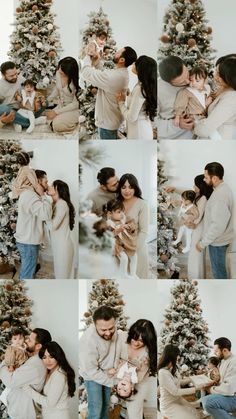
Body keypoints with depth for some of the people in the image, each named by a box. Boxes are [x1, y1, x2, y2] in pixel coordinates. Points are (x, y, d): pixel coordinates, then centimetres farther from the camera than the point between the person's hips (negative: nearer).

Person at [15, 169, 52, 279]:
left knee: (25, 273, 19)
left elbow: (41, 214, 14)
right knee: (27, 275, -2)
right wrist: (42, 196, -20)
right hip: (29, 242, -11)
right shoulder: (30, 195, -21)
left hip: (27, 240, 11)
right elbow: (46, 215, -30)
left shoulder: (29, 194, 14)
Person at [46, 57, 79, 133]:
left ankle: (75, 123, -1)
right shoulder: (58, 73, -7)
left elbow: (76, 104, -21)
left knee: (56, 125, -27)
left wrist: (56, 112, -20)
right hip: (61, 105, 7)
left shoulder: (76, 81, -26)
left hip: (74, 109, -7)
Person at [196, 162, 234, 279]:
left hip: (218, 240, -10)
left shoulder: (220, 195, -30)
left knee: (218, 269, 6)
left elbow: (218, 225, -31)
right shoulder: (223, 188, 3)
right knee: (219, 267, 23)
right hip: (219, 238, 10)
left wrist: (203, 242, -23)